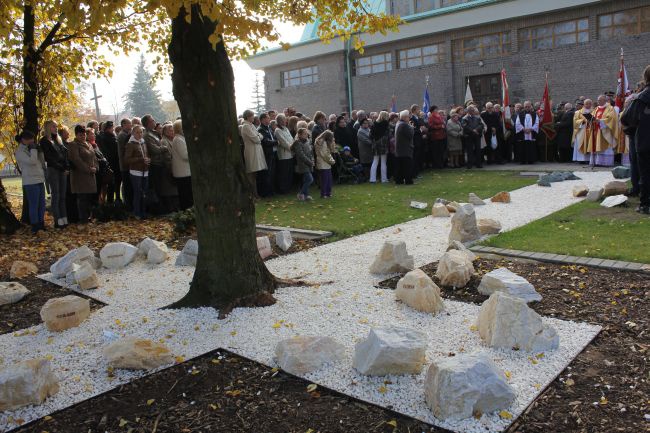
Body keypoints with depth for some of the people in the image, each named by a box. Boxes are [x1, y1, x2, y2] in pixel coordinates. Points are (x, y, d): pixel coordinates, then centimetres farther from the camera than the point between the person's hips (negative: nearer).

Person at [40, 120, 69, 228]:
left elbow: (65, 154, 13)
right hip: (53, 170, -6)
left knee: (62, 196, 6)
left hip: (62, 170, 6)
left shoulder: (58, 140, 18)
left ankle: (64, 219, 8)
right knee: (55, 195, -5)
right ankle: (58, 221, -4)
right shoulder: (44, 141, -2)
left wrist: (67, 167, -1)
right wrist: (61, 167, -12)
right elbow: (49, 157, -9)